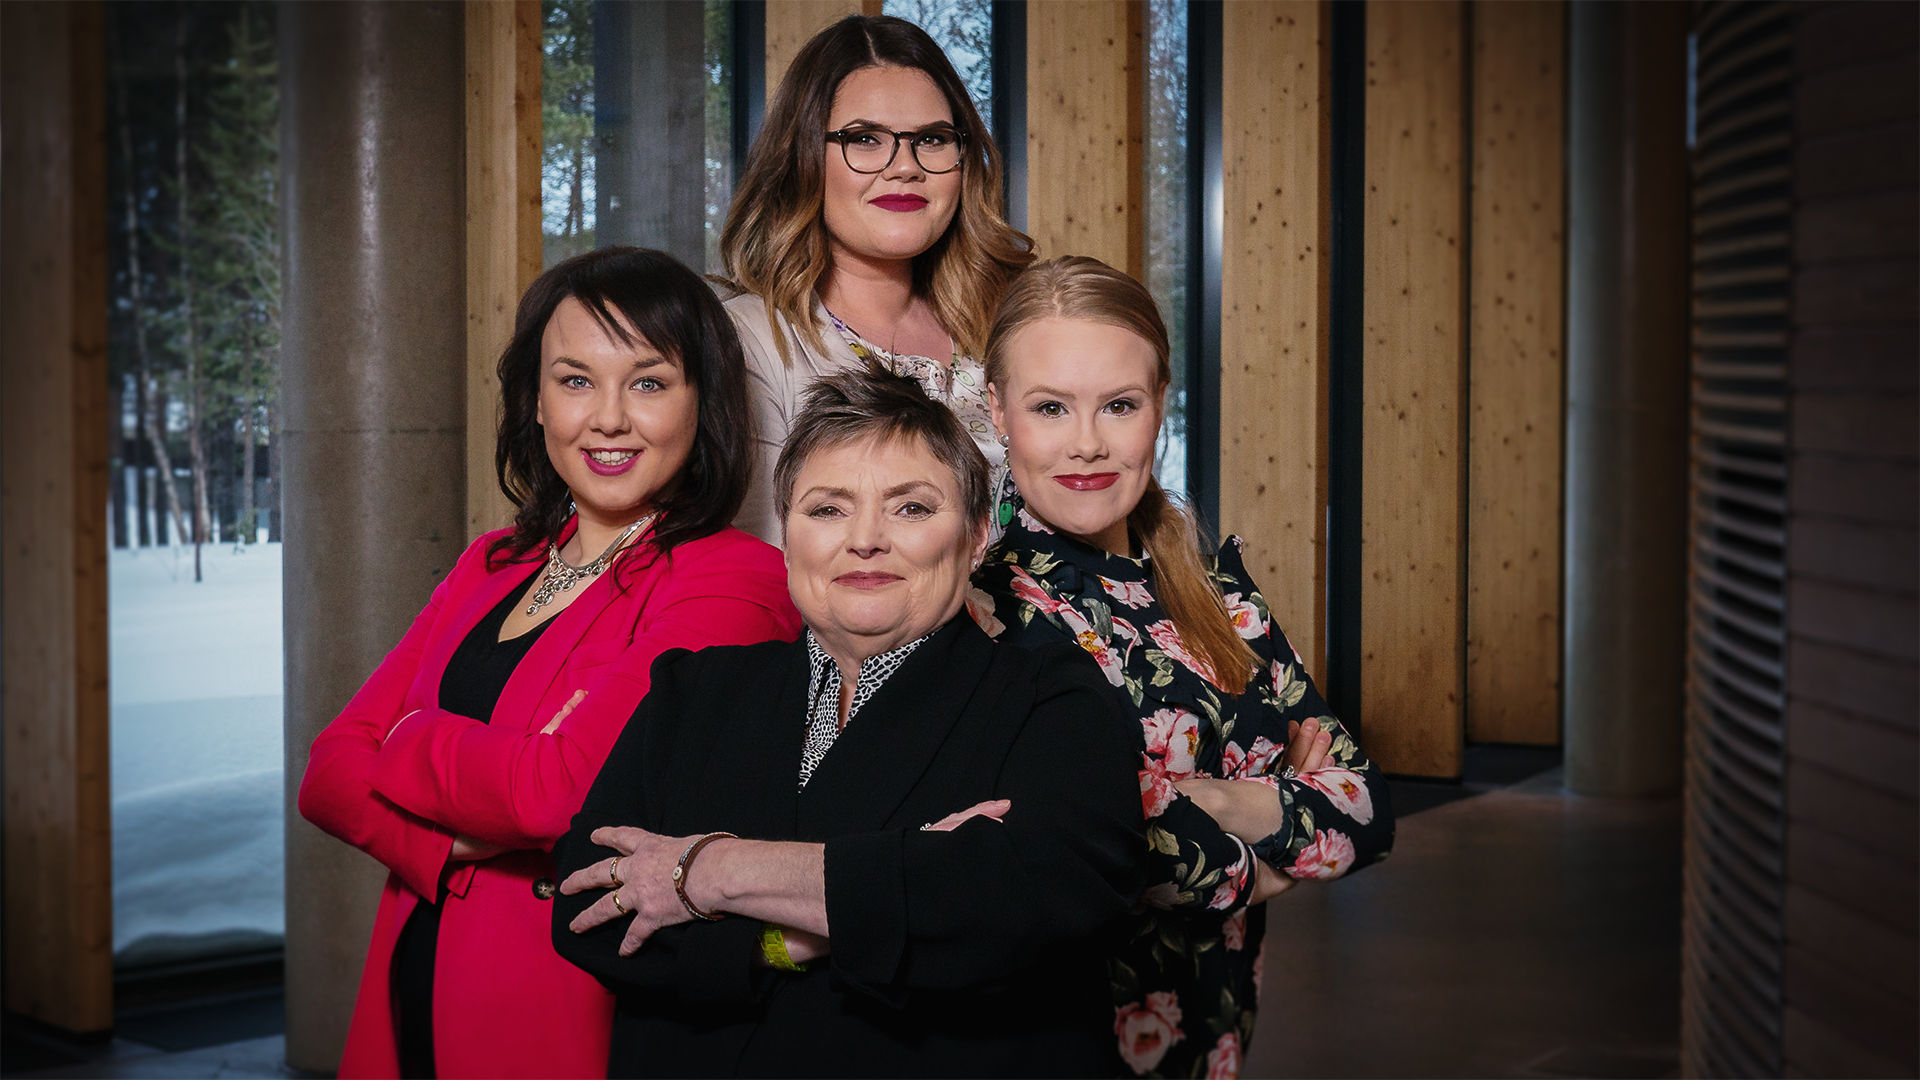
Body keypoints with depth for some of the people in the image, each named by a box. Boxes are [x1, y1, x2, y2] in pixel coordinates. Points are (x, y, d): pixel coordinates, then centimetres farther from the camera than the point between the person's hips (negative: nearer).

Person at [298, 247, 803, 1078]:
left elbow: (558, 789, -23)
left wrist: (412, 743, -4)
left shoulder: (731, 582, -13)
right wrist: (458, 840, -17)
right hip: (413, 1011, 6)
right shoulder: (492, 567, 10)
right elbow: (329, 774, 3)